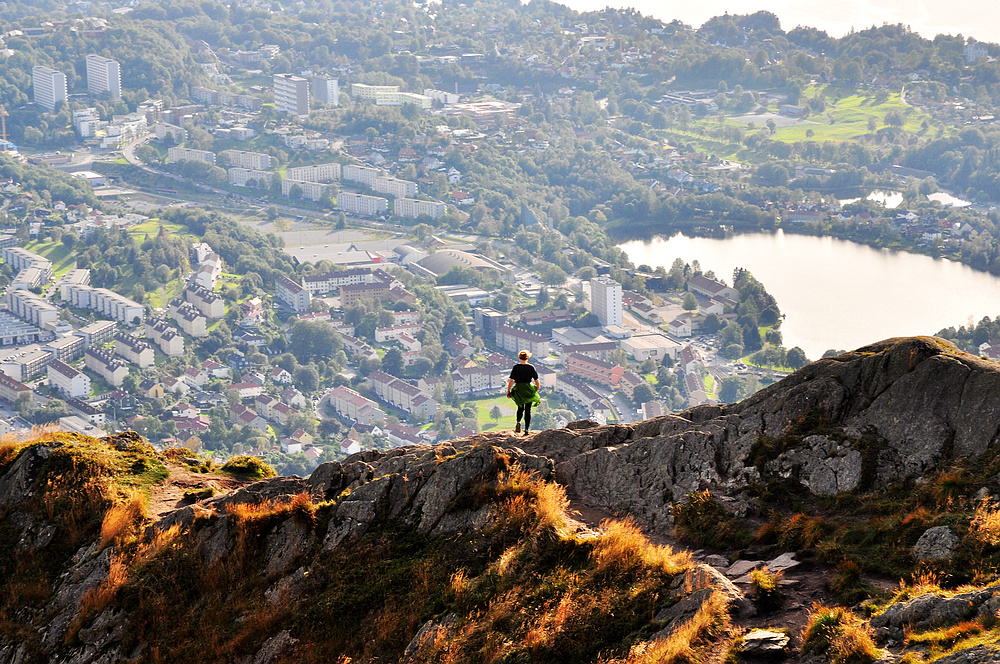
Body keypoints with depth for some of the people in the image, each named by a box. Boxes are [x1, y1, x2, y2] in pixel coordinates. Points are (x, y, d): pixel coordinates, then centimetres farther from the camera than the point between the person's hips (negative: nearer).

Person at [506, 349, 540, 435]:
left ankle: (518, 422, -5)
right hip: (529, 390, 0)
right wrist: (538, 387, 19)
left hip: (518, 390, 0)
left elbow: (511, 380, -8)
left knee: (520, 408, 20)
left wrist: (508, 391, 1)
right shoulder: (531, 367, -4)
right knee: (528, 410, 8)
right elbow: (536, 380, 0)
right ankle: (526, 429, 5)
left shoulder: (516, 367, -7)